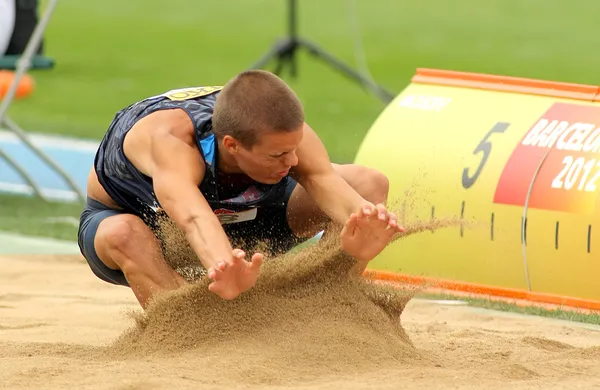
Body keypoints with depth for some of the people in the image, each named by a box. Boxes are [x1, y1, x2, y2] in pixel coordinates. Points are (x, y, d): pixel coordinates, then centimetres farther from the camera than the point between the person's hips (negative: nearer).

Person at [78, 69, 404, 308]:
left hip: (237, 216, 4)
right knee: (123, 235, -44)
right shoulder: (172, 140, -45)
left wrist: (361, 223, -72)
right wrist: (225, 269, -85)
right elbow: (193, 216, -63)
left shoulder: (284, 131, -31)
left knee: (369, 184, -17)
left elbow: (327, 181, -48)